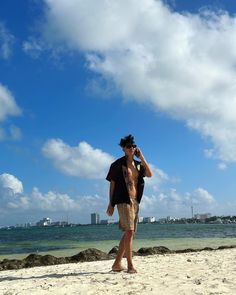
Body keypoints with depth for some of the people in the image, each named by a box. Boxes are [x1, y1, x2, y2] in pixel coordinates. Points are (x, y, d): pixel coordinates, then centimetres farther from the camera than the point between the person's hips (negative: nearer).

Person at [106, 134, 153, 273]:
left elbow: (150, 174, 0)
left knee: (129, 233, 8)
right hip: (123, 201, -7)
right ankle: (130, 265, -9)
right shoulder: (118, 164, -1)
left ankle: (117, 263, 16)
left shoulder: (138, 164, 15)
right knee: (129, 231, -14)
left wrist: (141, 157, 0)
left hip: (135, 201, 7)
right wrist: (111, 203, -5)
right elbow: (112, 184, -1)